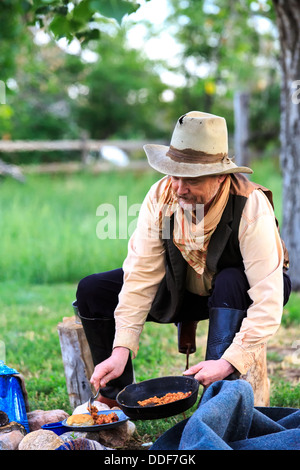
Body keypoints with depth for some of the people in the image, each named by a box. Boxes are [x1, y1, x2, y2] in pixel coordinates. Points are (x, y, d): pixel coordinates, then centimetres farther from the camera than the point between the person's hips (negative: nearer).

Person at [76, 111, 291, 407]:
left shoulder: (251, 206, -34)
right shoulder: (161, 195, -22)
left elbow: (269, 302, -38)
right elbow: (141, 275, -21)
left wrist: (229, 362, -47)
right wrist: (121, 349, -30)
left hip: (237, 291, -4)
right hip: (182, 288, 4)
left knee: (231, 282, -39)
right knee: (93, 291, -10)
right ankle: (116, 395, 6)